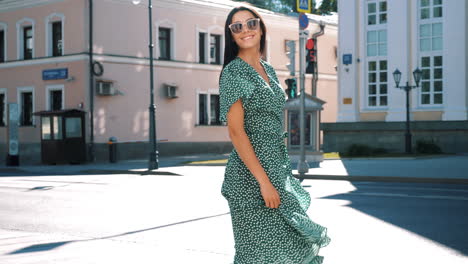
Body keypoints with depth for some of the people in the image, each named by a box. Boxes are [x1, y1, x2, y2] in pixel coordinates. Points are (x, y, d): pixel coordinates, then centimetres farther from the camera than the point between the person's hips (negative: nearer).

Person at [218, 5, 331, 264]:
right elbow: (236, 131, -17)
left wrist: (282, 173, 17)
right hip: (251, 173, -8)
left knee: (290, 242, 12)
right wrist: (263, 181, -22)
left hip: (278, 168, 8)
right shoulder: (233, 72, -10)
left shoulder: (268, 70, 13)